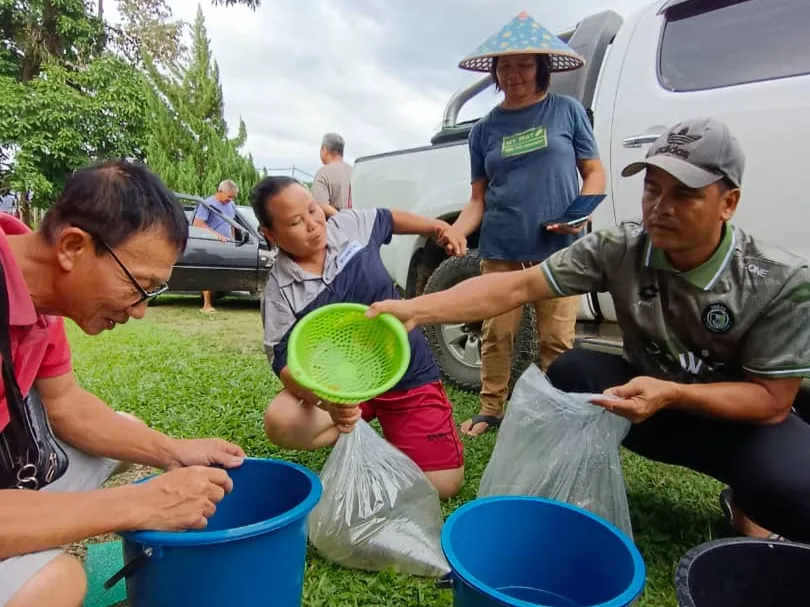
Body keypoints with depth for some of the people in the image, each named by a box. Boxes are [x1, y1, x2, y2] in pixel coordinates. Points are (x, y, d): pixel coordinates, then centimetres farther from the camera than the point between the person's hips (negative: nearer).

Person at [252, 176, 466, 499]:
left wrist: (437, 226, 21)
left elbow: (387, 218, 14)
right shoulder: (280, 291, -17)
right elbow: (286, 362, -22)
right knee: (281, 422, -30)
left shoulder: (351, 225, -9)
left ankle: (389, 424, 22)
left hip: (408, 372, 1)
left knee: (443, 482, -7)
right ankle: (358, 429, 1)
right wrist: (327, 400, -42)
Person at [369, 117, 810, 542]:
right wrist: (416, 309, -38)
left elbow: (773, 399, -18)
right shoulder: (620, 250, -19)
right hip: (647, 396, 2)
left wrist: (672, 394, -36)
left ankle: (746, 505, 6)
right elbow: (519, 286, -26)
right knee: (571, 372, -27)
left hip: (743, 419, -1)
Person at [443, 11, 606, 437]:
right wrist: (455, 231, -11)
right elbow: (479, 198, 9)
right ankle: (490, 410, 21)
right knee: (497, 334, 5)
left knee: (557, 339, 2)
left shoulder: (568, 111, 6)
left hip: (559, 250, -1)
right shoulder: (485, 129, 10)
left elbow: (594, 172, 8)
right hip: (500, 252, 2)